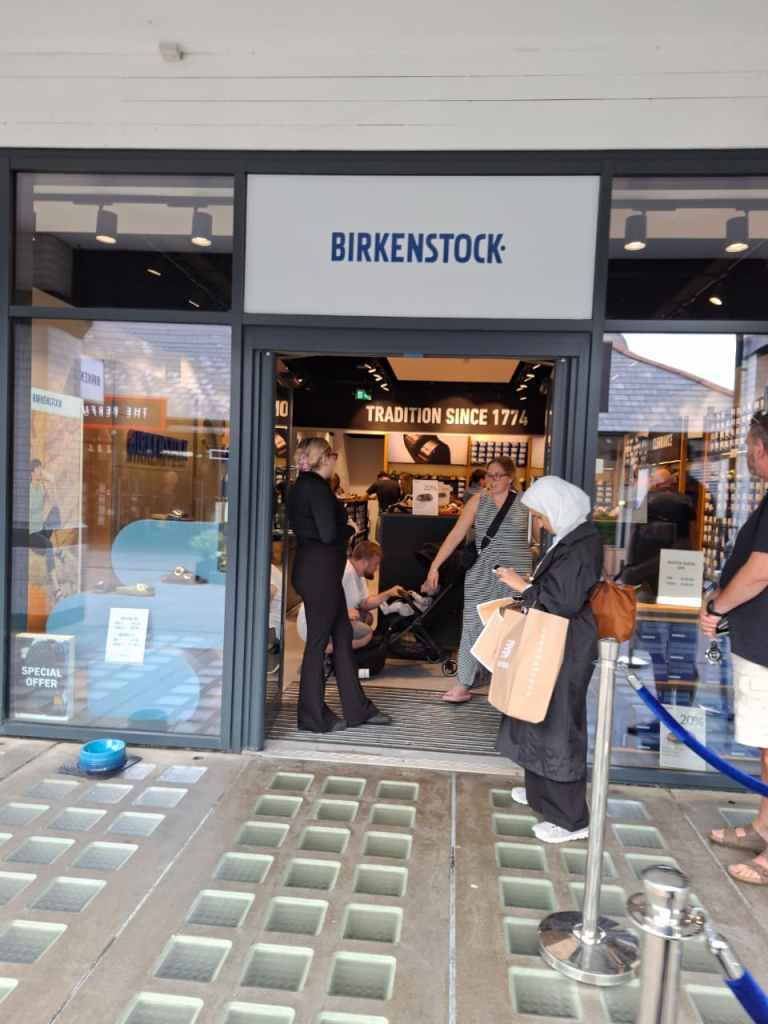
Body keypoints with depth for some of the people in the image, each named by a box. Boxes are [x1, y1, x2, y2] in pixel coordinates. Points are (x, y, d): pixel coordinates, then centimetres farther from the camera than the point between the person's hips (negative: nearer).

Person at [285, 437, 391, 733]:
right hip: (320, 572, -10)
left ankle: (357, 708, 22)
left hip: (315, 570, 10)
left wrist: (338, 510, 6)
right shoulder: (317, 487, -15)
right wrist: (350, 530, -1)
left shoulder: (302, 486, 14)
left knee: (343, 635, 14)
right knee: (318, 642, 1)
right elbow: (329, 534, -21)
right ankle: (313, 716, 14)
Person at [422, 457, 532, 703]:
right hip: (481, 575, 1)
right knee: (473, 626, 2)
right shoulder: (477, 501, 1)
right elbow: (456, 535, -3)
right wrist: (434, 566, -9)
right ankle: (464, 684, 11)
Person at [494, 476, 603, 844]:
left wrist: (524, 586, -17)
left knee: (558, 726, 0)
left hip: (568, 651, -10)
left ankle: (571, 818, 13)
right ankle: (542, 790, 40)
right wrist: (528, 586, 7)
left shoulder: (582, 544, -21)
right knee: (542, 718, 21)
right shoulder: (570, 537, 9)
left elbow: (565, 600, -25)